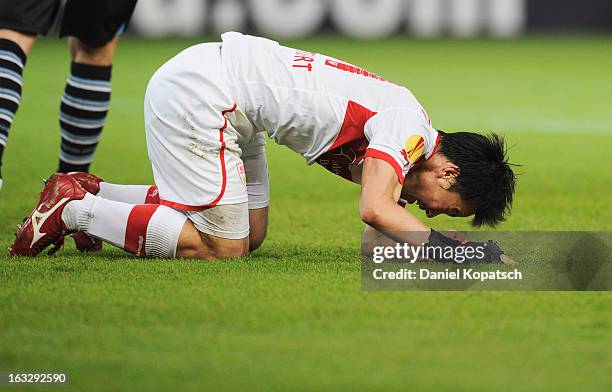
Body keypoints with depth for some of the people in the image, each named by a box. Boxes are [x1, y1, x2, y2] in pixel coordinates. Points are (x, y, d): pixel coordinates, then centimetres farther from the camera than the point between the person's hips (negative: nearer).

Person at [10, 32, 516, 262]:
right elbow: (376, 209, -29)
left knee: (250, 234, 12)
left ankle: (91, 192, 17)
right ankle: (74, 211, 1)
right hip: (194, 91, -10)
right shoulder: (407, 123, -16)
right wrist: (452, 249, -25)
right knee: (222, 247, -8)